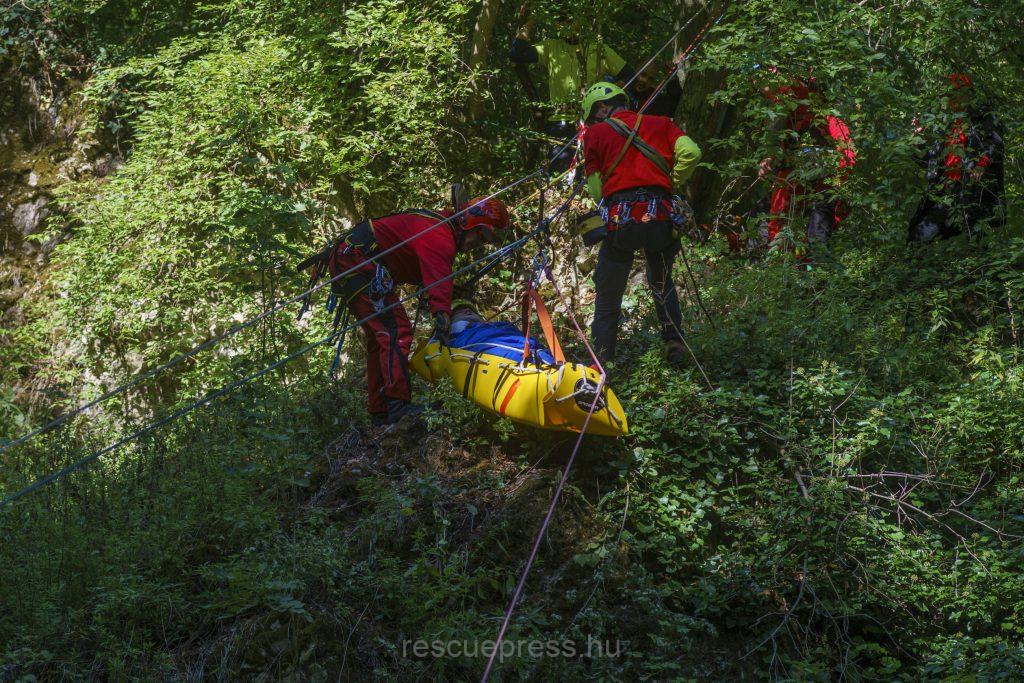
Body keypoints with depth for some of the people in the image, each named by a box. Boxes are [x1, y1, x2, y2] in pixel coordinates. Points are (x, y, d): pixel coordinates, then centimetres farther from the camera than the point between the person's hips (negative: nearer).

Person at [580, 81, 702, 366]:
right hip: (662, 219, 3)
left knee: (607, 301, 11)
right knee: (662, 283, 28)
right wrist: (670, 185, 11)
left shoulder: (595, 133, 9)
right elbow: (691, 153, -2)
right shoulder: (661, 124, 15)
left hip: (620, 223, -2)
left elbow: (595, 190, 4)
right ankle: (674, 339, 12)